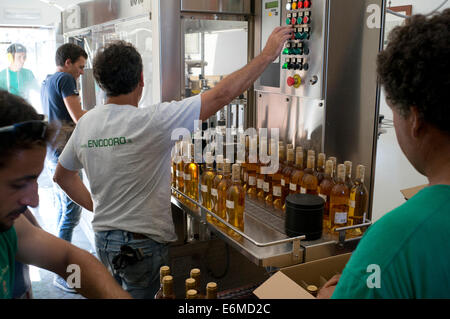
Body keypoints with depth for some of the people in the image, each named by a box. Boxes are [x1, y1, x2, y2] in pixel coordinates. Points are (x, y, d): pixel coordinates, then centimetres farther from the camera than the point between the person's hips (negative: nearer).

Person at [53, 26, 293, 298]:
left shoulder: (84, 124, -2)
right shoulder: (151, 122, -24)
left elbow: (62, 176, 13)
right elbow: (223, 94, -22)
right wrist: (269, 53, -14)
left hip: (103, 239, 7)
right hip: (142, 244, -6)